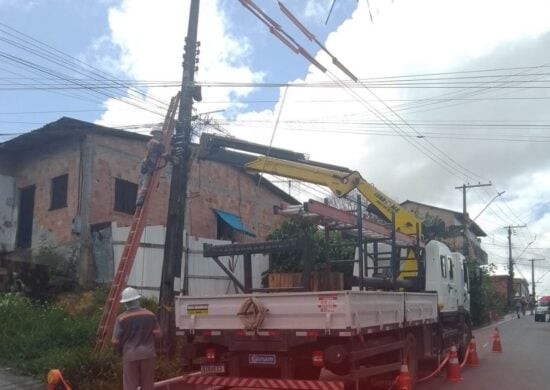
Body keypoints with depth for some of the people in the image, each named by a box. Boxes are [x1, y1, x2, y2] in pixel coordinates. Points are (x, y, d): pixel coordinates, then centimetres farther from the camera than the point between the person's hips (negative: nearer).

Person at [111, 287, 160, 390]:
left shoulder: (121, 318, -7)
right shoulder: (150, 315, 1)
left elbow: (116, 341, -6)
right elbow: (157, 335, 2)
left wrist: (122, 352, 14)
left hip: (130, 356, -2)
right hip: (148, 354, 2)